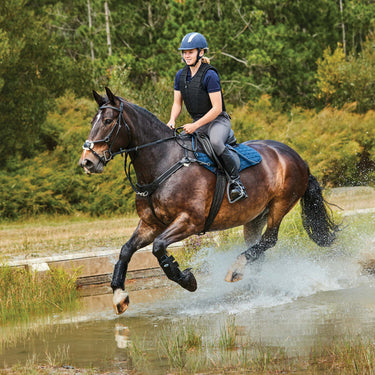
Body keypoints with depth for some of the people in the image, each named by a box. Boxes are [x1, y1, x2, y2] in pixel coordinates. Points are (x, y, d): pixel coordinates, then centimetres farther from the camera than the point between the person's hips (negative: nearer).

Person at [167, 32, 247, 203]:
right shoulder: (181, 75, 5)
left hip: (218, 120, -8)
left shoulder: (209, 75, -18)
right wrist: (172, 121, -10)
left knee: (216, 142, -38)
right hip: (197, 123, 8)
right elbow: (177, 103, 11)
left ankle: (236, 182, -30)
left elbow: (217, 108, -20)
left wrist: (195, 126, -24)